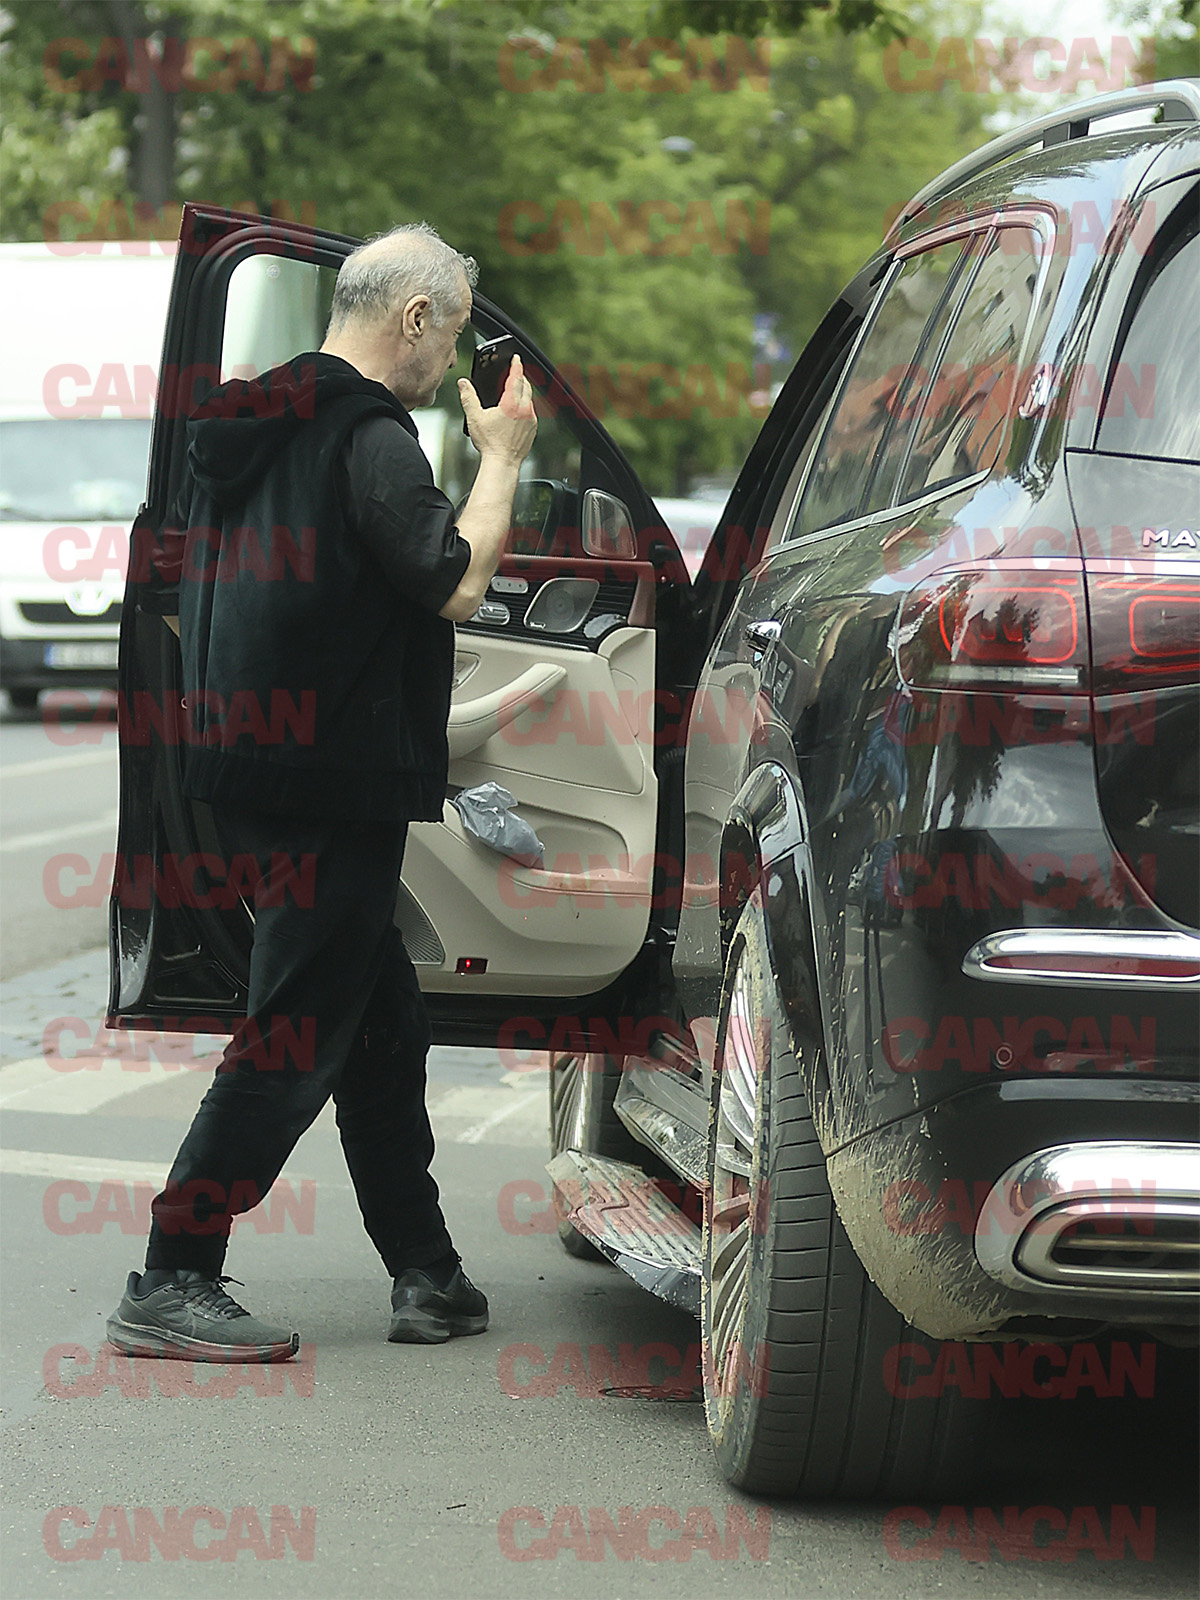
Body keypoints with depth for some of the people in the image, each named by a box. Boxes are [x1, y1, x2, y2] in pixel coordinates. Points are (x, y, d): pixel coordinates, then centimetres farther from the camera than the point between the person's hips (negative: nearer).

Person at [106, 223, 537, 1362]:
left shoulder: (240, 429, 15)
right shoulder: (369, 437, -14)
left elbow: (191, 606, 23)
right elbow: (456, 583, -15)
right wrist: (501, 457, -4)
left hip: (243, 777, 10)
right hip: (334, 791, -10)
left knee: (381, 1024, 15)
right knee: (292, 1041, -6)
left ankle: (427, 1277, 19)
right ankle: (168, 1288, -6)